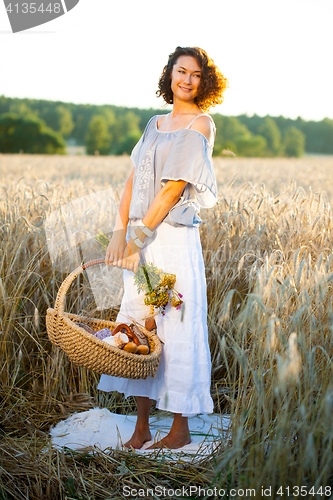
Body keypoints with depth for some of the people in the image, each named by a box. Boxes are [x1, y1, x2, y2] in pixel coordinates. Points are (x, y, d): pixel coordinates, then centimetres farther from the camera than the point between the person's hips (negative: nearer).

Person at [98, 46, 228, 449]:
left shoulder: (201, 123, -4)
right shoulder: (156, 124, 17)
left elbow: (174, 187, -12)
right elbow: (133, 179, 10)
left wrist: (138, 237, -14)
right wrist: (120, 231, -3)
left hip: (174, 238, -7)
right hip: (140, 239, 7)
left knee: (176, 329, 0)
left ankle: (180, 430, 17)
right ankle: (141, 426, 22)